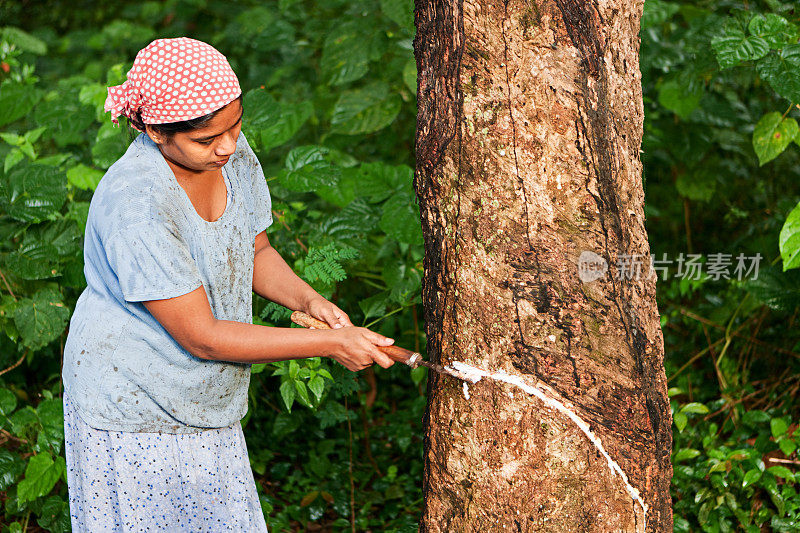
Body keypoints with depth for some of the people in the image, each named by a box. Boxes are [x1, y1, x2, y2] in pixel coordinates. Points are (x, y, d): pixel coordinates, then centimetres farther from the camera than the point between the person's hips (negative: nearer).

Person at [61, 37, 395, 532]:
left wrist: (307, 298, -9)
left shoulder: (234, 154, -8)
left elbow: (255, 251, 11)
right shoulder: (134, 206, -31)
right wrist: (330, 344, -23)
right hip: (132, 414, -7)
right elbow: (202, 338, -26)